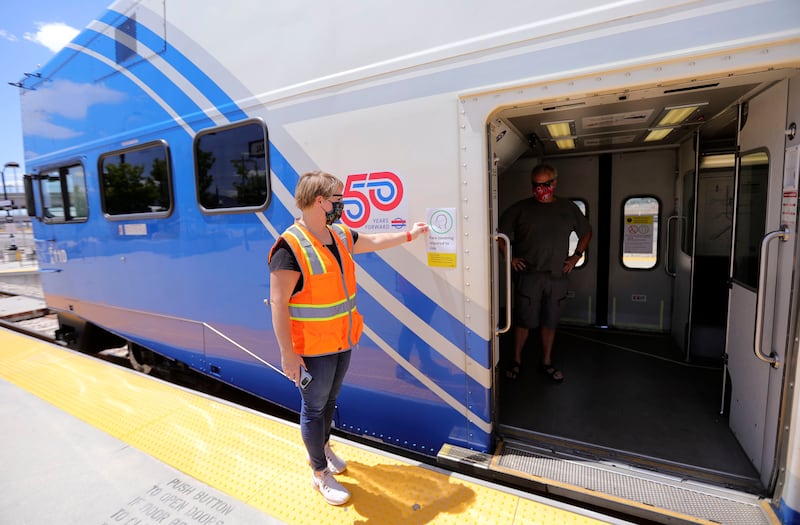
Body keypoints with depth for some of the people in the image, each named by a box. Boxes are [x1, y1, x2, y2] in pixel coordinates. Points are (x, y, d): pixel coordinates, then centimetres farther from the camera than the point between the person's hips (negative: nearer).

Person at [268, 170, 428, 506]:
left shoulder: (340, 236, 2)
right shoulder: (290, 247, -22)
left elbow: (373, 242, 20)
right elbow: (278, 303, -22)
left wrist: (409, 234, 26)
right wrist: (288, 354, -23)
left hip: (343, 340, 8)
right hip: (313, 348, -7)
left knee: (330, 399, 25)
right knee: (314, 407, 11)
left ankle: (321, 447, 50)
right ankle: (320, 473, 33)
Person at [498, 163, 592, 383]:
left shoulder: (569, 208, 9)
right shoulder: (521, 208, 0)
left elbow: (586, 232, 21)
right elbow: (499, 232, 2)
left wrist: (576, 256, 10)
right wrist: (509, 257, -4)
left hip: (557, 276, 3)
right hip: (528, 275, -2)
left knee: (550, 322, 11)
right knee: (524, 321, 1)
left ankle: (547, 362, 26)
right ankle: (516, 361, 18)